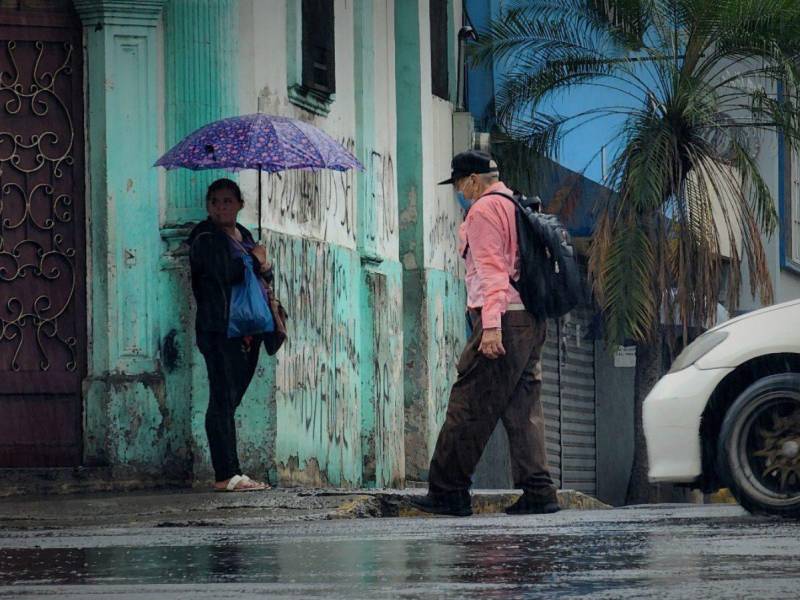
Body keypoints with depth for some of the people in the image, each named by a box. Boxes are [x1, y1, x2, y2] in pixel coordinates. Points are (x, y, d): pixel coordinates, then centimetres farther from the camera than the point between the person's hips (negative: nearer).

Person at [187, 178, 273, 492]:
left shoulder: (244, 235, 21)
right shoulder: (206, 237, -4)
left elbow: (265, 275, 22)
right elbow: (225, 271, -18)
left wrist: (263, 265, -2)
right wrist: (255, 259, -2)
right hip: (220, 329, -7)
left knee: (231, 399, 7)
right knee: (224, 399, -10)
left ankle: (230, 473, 7)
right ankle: (226, 475, -12)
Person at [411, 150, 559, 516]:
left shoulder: (483, 211, -6)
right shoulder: (519, 208, 22)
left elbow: (491, 269, -16)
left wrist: (491, 326, -23)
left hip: (502, 319, -9)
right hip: (532, 321, 9)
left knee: (469, 405, -7)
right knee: (524, 408, 7)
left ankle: (447, 491, -7)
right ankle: (537, 491, 1)